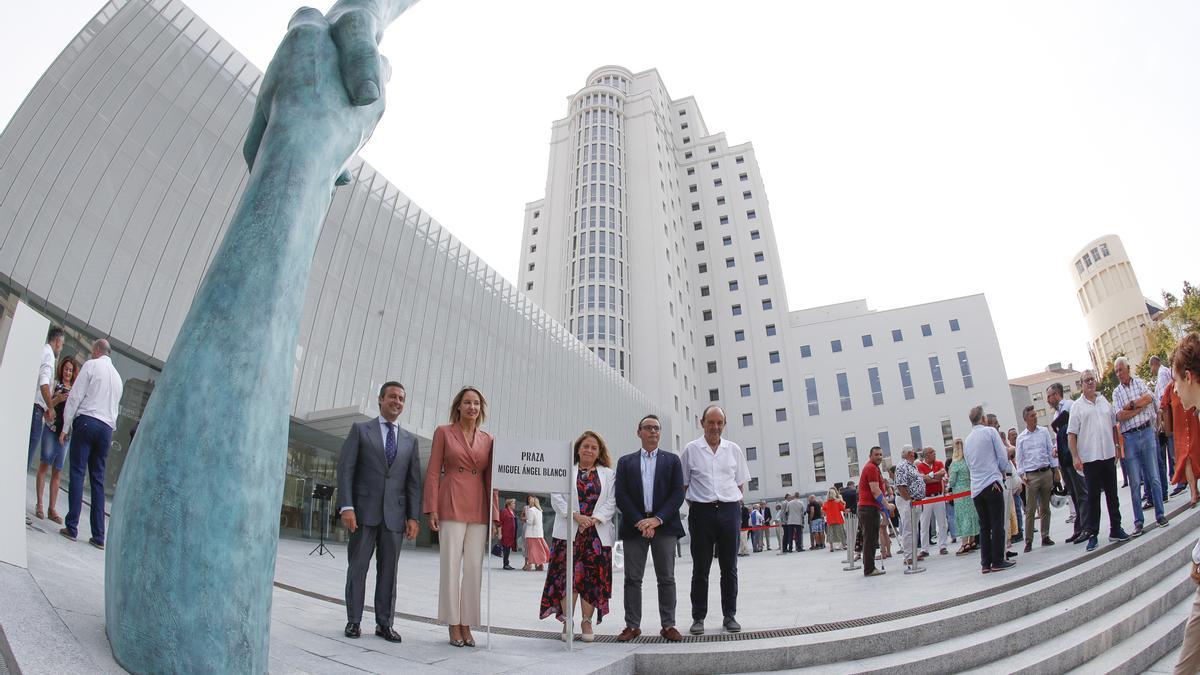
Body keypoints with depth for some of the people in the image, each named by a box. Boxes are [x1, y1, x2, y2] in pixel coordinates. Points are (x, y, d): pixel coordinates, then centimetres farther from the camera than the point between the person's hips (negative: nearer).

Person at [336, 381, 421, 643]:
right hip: (365, 511, -2)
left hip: (394, 514, 2)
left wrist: (414, 517, 0)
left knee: (388, 571, 6)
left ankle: (384, 623, 14)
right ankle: (354, 621, 16)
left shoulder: (410, 439, 12)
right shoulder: (360, 429, 6)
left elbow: (413, 481, 8)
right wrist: (346, 506, -12)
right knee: (357, 568, 5)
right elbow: (345, 469, -2)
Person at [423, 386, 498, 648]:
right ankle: (453, 626, 11)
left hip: (478, 510, 3)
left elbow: (490, 479, 11)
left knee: (474, 568, 3)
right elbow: (433, 472, 0)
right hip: (451, 505, -3)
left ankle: (467, 625, 13)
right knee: (451, 566, -1)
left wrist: (494, 514, 5)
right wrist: (432, 509, -8)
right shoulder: (443, 432, 4)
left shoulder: (488, 439, 11)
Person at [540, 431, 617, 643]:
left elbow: (611, 502, 4)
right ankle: (567, 621, 7)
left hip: (597, 533, 1)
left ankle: (587, 621, 15)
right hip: (569, 532, -1)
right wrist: (576, 516, -12)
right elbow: (557, 498, 0)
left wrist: (594, 519, -11)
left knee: (593, 577, 2)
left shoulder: (608, 474, 13)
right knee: (567, 576, -5)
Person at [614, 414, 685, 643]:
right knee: (632, 579, 3)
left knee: (666, 579, 3)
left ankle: (668, 625, 11)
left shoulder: (672, 460, 10)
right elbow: (621, 495, 2)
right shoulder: (625, 462, 11)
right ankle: (632, 625, 11)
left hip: (664, 526, 0)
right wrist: (639, 522, -10)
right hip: (634, 526, 1)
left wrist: (657, 519, -11)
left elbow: (678, 494, 1)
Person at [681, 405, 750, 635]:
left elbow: (740, 483, 15)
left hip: (728, 510, 2)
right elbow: (683, 484, 7)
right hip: (701, 512, -2)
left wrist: (733, 504, 7)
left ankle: (730, 616, 20)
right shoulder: (691, 449, 2)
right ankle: (698, 618, 13)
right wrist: (694, 506, 2)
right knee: (700, 568, 4)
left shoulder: (734, 449, 8)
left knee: (729, 567, 8)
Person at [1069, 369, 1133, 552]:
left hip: (1108, 455, 4)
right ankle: (1092, 534, 5)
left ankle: (1115, 529, 24)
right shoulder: (1077, 406, -4)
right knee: (1093, 497, 0)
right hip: (1089, 458, -4)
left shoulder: (1104, 401, 9)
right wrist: (1075, 457, -13)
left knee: (1112, 494, 12)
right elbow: (1071, 434, -7)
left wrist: (1117, 446, 9)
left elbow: (1114, 425, 16)